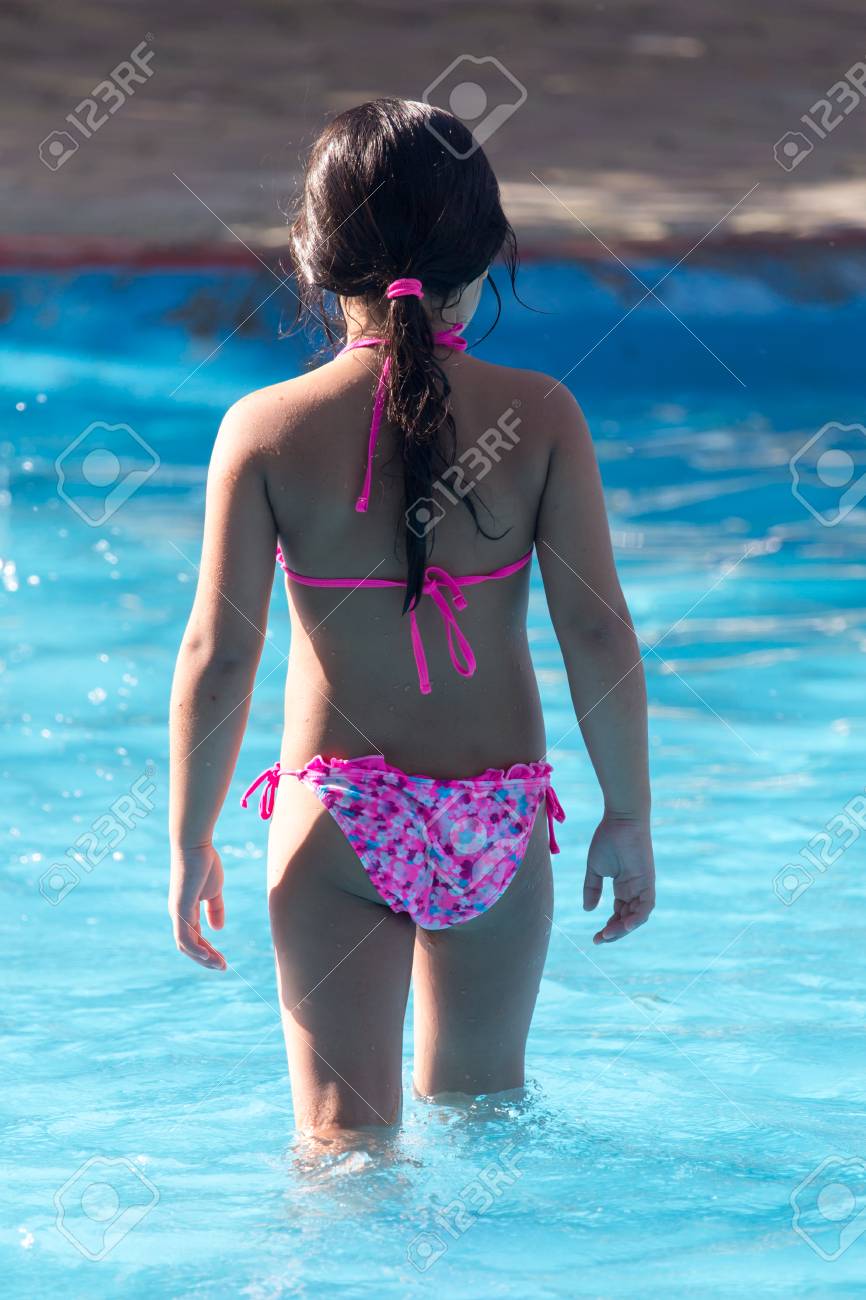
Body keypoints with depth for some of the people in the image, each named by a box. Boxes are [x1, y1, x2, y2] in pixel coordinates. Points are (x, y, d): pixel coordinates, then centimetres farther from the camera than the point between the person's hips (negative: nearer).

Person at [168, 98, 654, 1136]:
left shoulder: (266, 428, -8)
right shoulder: (540, 416, -7)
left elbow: (216, 654, -8)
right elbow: (599, 634, -7)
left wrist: (190, 844, 2)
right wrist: (629, 816, 5)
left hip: (337, 816, -1)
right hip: (499, 816, 1)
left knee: (342, 1133, 3)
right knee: (478, 1106, 21)